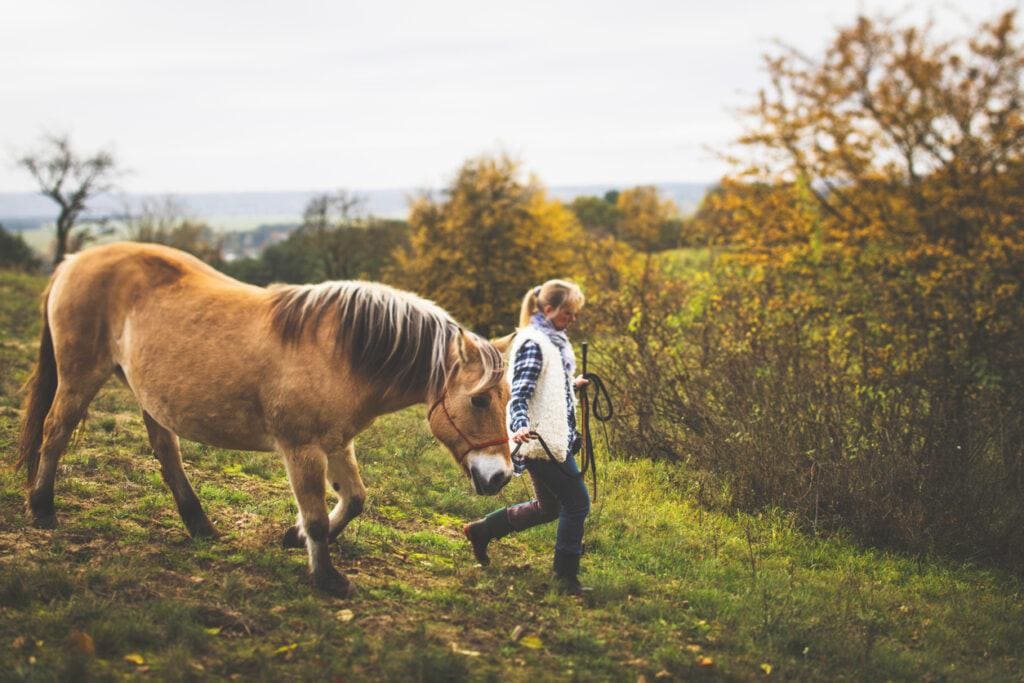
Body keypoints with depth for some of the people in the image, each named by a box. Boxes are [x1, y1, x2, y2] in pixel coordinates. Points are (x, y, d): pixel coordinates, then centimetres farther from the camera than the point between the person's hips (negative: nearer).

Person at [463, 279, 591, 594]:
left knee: (549, 507, 18)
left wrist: (571, 384, 44)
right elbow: (519, 393, -25)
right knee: (576, 502, -5)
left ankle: (481, 530, 30)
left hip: (555, 438, 10)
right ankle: (567, 576, 5)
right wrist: (520, 426, -41)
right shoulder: (533, 343, -17)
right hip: (542, 440, -10)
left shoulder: (552, 340, 13)